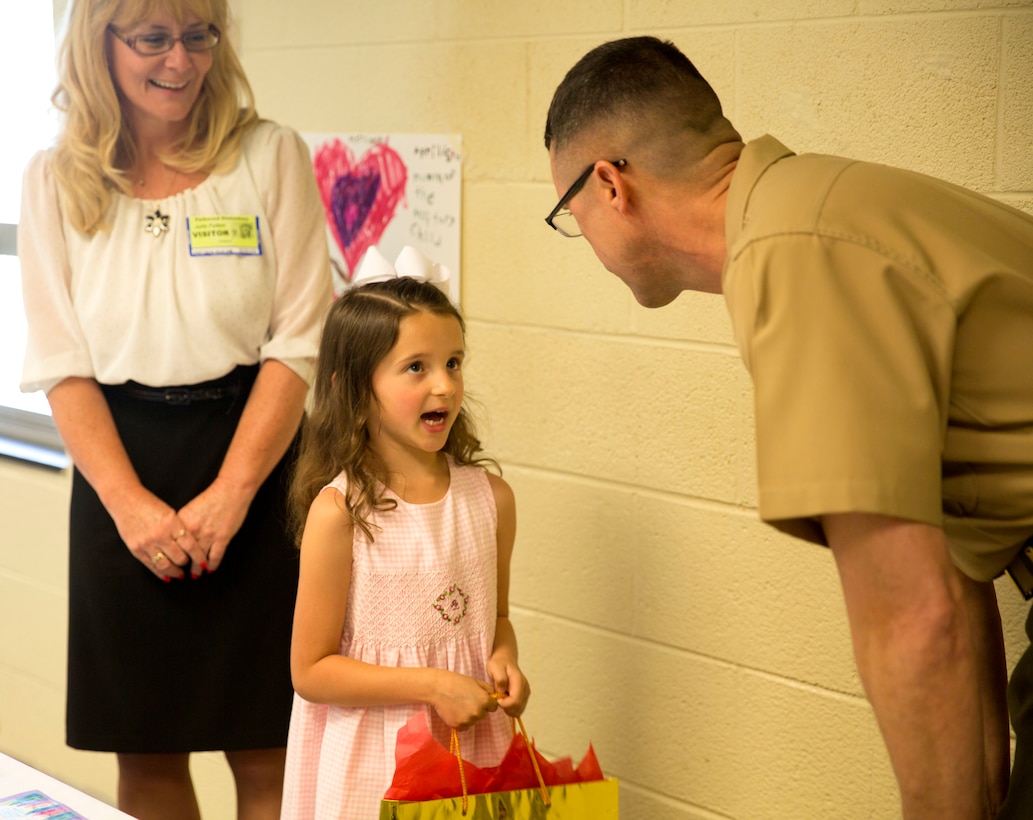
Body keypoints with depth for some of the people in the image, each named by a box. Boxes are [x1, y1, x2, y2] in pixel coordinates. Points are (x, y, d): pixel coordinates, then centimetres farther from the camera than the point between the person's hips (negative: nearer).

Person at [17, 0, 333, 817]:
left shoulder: (271, 156, 0)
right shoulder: (55, 182, 4)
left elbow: (298, 344, -4)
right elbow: (63, 367, 1)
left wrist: (232, 491, -13)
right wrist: (130, 503, -11)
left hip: (255, 460, -1)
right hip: (122, 469, 2)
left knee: (266, 751, 1)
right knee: (146, 749, 8)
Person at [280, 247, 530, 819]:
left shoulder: (489, 498, -1)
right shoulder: (339, 511, -14)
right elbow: (311, 672, -11)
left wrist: (503, 661, -5)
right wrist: (430, 685, -17)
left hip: (470, 747, 4)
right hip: (370, 764, -4)